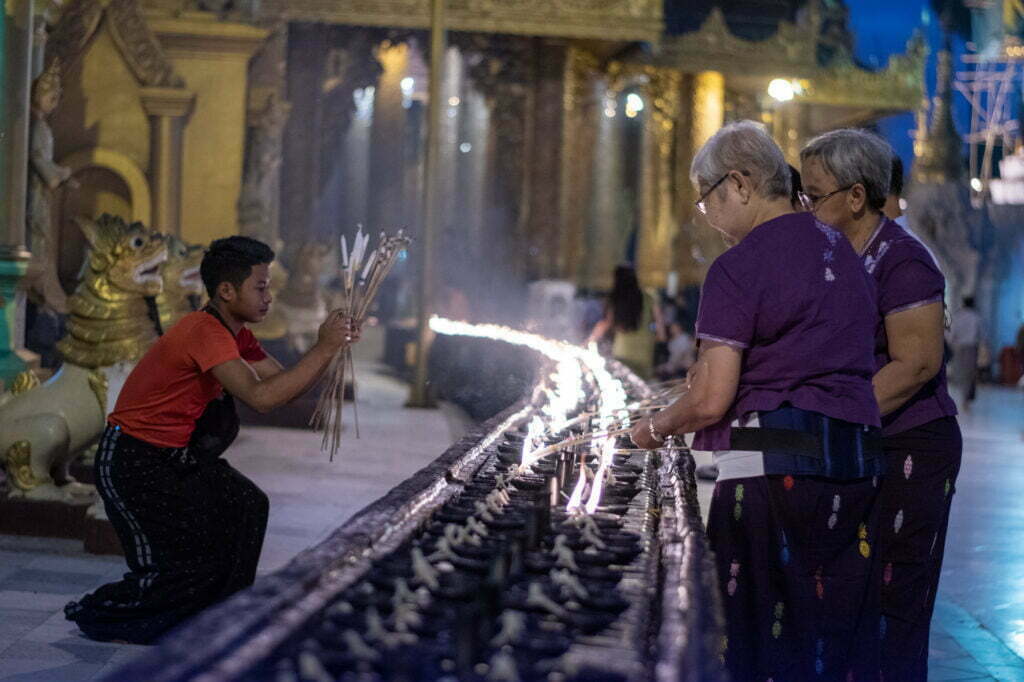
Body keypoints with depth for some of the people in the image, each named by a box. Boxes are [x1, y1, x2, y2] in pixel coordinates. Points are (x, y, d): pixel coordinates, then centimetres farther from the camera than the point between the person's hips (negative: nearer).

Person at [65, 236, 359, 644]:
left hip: (175, 456, 10)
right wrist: (323, 350, -30)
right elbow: (260, 396, -34)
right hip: (131, 462, -10)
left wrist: (331, 347, -9)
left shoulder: (236, 334, 8)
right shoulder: (206, 333, -24)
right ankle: (94, 615, 9)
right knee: (197, 565, -9)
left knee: (247, 506, -1)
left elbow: (286, 384, 6)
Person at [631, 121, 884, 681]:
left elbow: (710, 401, -14)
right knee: (844, 634, 10)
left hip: (769, 468, -7)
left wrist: (656, 427, 7)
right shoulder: (843, 253, 14)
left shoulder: (737, 268, -9)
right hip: (856, 464, 7)